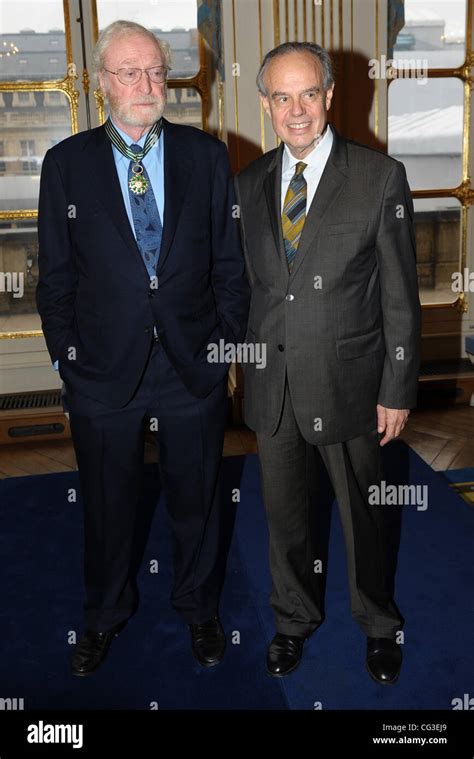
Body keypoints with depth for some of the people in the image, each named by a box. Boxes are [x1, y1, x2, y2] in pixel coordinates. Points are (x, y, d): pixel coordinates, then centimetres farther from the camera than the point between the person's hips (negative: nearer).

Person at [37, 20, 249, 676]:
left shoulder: (207, 156, 1)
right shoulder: (66, 164, -1)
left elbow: (230, 263, 3)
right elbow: (56, 276, 2)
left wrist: (228, 345, 1)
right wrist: (66, 355, 0)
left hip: (195, 368, 1)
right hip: (104, 370, 0)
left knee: (197, 500, 16)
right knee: (108, 505, 17)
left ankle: (199, 609, 41)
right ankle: (105, 616, 42)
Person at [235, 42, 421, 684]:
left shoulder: (380, 177, -8)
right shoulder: (250, 183, 4)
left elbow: (400, 294, -7)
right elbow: (250, 282, 9)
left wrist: (398, 391, -8)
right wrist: (250, 366, 7)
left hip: (348, 383, -3)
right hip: (272, 384, 4)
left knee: (363, 515, 14)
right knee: (284, 512, 18)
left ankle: (379, 625, 40)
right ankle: (295, 619, 42)